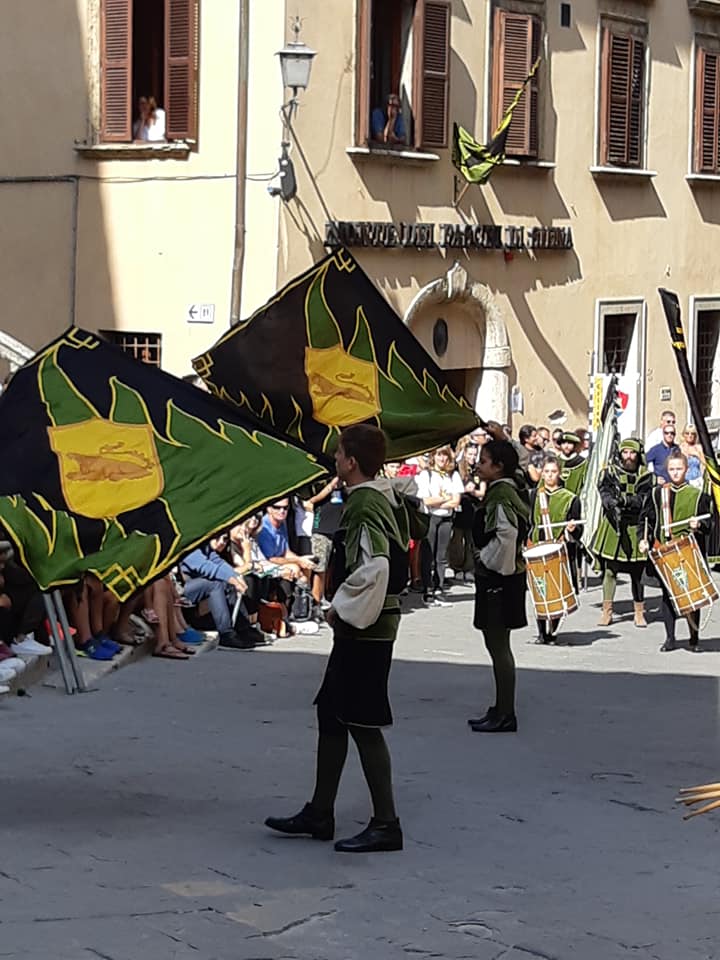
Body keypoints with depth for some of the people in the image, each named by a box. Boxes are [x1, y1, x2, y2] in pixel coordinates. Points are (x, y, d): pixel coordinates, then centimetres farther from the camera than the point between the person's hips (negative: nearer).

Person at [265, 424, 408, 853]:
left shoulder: (364, 506, -19)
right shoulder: (385, 499, 11)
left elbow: (374, 568, -31)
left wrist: (343, 609, -17)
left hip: (364, 629, -10)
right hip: (364, 627, 10)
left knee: (363, 724, -5)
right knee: (331, 714, 16)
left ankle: (386, 824, 0)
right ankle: (320, 814, 24)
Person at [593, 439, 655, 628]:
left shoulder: (645, 476, 2)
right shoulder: (609, 473, 3)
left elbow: (644, 499, -11)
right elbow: (604, 493, -13)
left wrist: (625, 501, -28)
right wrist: (613, 503, -34)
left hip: (636, 529, 0)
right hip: (612, 527, 0)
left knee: (637, 573, 5)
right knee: (609, 570, 1)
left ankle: (639, 613, 15)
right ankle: (607, 612, 9)